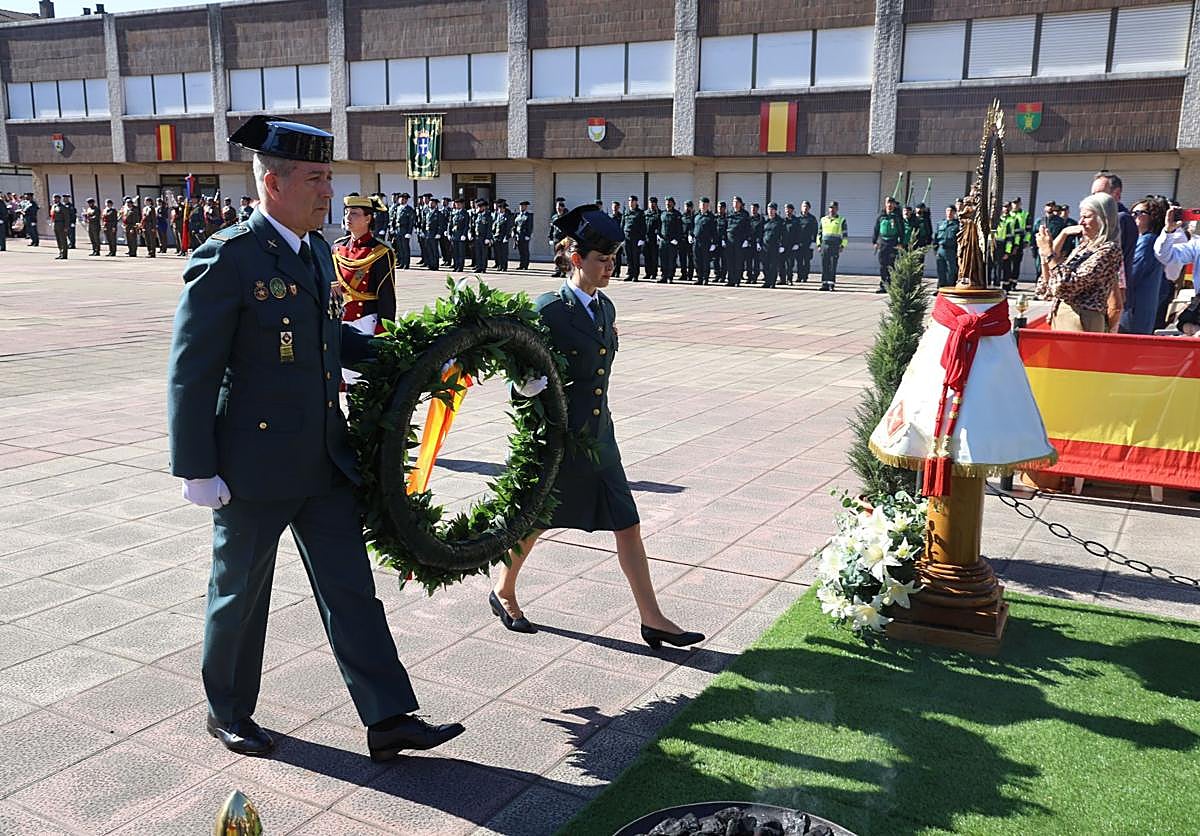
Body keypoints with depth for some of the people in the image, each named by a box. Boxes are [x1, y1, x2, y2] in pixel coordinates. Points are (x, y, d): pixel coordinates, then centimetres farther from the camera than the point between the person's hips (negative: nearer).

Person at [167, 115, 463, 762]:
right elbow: (191, 372, -15)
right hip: (254, 464, -7)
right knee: (240, 593, 12)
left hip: (324, 460, 7)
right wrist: (196, 471, -16)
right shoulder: (227, 258, -16)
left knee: (350, 588, 8)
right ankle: (227, 711, 34)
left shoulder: (317, 250, 8)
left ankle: (388, 720, 15)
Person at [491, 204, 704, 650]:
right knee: (532, 522, 11)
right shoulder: (548, 309, -14)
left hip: (597, 433, 7)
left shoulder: (605, 307, 7)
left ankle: (652, 619, 13)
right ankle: (503, 593, 36)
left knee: (628, 525, 5)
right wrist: (527, 387, -30)